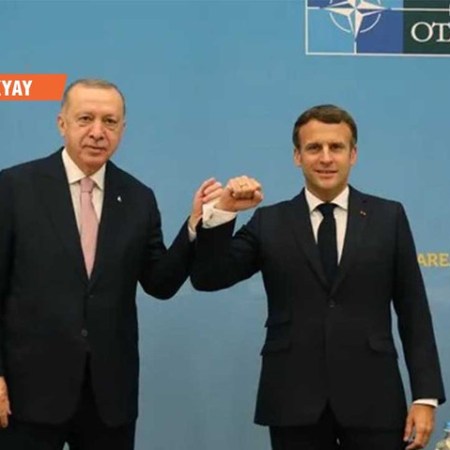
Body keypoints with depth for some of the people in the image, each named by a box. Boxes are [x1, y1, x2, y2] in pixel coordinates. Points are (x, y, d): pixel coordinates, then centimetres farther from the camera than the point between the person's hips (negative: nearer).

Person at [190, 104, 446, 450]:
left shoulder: (389, 217, 6)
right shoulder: (269, 223, 6)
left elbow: (413, 310, 4)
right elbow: (207, 279, 0)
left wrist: (426, 396, -1)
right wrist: (223, 212, -13)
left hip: (372, 400, 0)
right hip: (294, 403, 0)